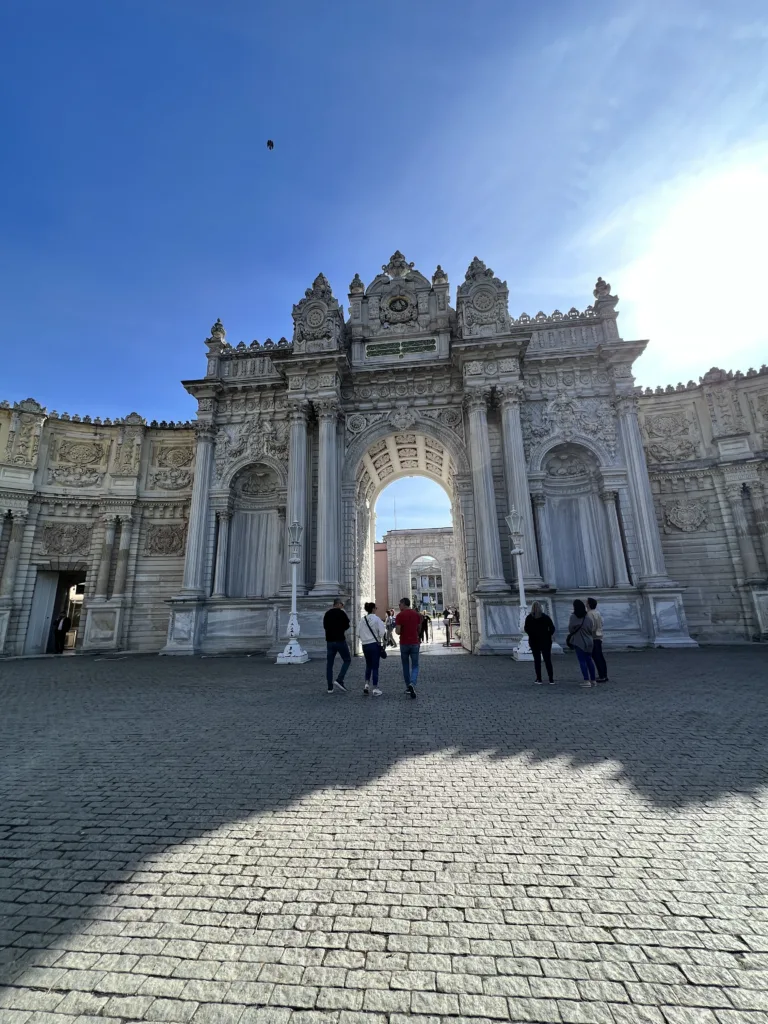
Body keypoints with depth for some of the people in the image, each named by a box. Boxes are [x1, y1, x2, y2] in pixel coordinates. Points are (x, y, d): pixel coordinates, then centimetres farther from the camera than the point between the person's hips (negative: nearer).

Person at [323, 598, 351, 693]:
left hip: (329, 641, 6)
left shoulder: (327, 614, 9)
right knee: (347, 660, 6)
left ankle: (330, 687, 9)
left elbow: (325, 626, 17)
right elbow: (347, 626, -6)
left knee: (329, 663, 9)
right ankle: (339, 680, -8)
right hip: (340, 640, -6)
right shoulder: (341, 613, -9)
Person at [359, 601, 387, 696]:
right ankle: (375, 689, 10)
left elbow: (358, 633, 3)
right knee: (375, 667, 5)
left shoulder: (362, 619, 1)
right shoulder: (376, 619, -12)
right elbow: (382, 633, -16)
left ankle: (367, 685, 10)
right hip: (375, 645, -4)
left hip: (365, 645, 4)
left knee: (368, 665, 21)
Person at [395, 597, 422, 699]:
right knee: (415, 666, 7)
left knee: (406, 666, 15)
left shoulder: (400, 615, -9)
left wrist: (396, 629, 9)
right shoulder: (417, 614, 2)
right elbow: (419, 629, 9)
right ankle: (412, 684, -18)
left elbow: (397, 631, -13)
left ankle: (408, 687, 22)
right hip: (414, 643, 2)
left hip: (404, 644, -1)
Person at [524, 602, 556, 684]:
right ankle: (551, 679, 5)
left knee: (537, 660, 6)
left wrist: (531, 634, 5)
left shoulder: (529, 618, -4)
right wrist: (549, 635, 6)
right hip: (546, 641, 1)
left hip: (534, 641, -1)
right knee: (548, 660, 7)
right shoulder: (546, 617, -2)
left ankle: (539, 679, 6)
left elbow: (526, 629, -10)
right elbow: (552, 628, -6)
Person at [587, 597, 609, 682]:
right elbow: (601, 624, 18)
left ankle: (602, 676, -5)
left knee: (597, 658, -5)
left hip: (593, 638, -9)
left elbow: (592, 626, -20)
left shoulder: (590, 614, -15)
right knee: (600, 657, 12)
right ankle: (604, 675, 17)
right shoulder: (598, 613, 12)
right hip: (599, 637, 9)